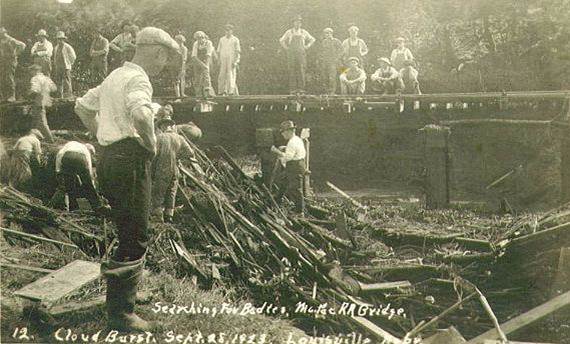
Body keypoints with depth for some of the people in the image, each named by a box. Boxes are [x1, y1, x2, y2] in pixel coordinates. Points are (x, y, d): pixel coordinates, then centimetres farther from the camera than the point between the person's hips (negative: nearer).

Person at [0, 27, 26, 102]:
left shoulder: (11, 40, -8)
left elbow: (22, 45, -10)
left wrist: (16, 54, -9)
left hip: (10, 61, -7)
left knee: (9, 78, -10)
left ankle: (12, 96, -5)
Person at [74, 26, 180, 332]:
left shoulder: (114, 76, 19)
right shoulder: (138, 78, -12)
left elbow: (82, 107, 30)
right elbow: (140, 114, -34)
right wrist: (151, 144, -17)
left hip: (109, 156, 10)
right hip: (130, 160, -10)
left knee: (128, 233, 22)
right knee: (135, 238, -6)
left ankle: (127, 293, 36)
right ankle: (121, 314, -3)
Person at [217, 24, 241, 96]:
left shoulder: (235, 40, 3)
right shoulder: (222, 39, 13)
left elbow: (238, 52, -1)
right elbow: (219, 51, 15)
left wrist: (236, 62, -11)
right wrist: (218, 61, 5)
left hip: (232, 61, -3)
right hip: (223, 61, 3)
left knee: (231, 76, -8)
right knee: (222, 76, -4)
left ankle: (231, 92, -6)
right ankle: (223, 91, -1)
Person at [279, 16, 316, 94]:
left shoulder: (304, 32, 7)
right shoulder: (289, 32, 4)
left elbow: (312, 39, 18)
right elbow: (281, 40, 14)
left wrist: (306, 47, 7)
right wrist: (286, 48, 4)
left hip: (301, 54, 1)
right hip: (291, 54, -1)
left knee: (301, 71, -5)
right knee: (292, 71, -3)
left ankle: (301, 88, -1)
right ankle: (293, 89, 0)